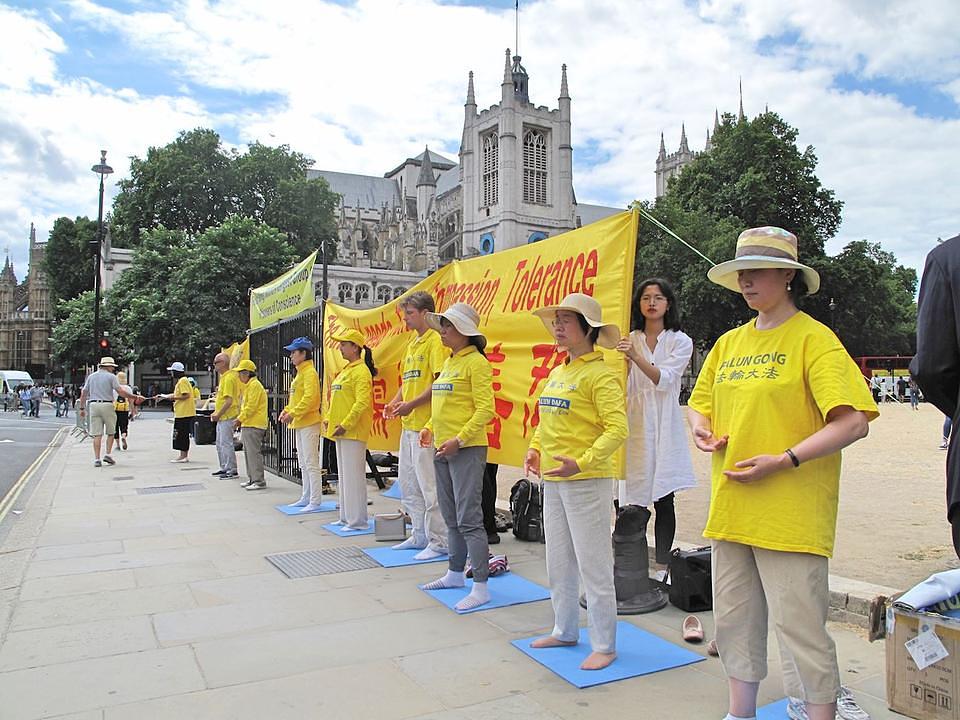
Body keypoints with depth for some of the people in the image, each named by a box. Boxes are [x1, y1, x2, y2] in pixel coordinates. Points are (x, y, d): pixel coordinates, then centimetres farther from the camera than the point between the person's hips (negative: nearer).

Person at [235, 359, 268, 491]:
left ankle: (259, 481, -6)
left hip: (254, 425, -11)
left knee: (254, 453, -9)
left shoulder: (254, 385, -13)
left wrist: (240, 419, -13)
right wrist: (241, 420, 16)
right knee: (248, 452, 14)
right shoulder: (248, 385, 19)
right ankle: (252, 479, 21)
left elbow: (251, 407, -18)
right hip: (248, 425, 11)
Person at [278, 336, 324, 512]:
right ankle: (306, 497, 24)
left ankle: (315, 501, -3)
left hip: (309, 424, -11)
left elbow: (309, 398, -23)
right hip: (299, 424, 11)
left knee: (311, 463, -7)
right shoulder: (300, 372, 18)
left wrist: (293, 414, -23)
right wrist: (287, 410, 8)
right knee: (304, 464, 15)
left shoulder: (309, 373, -13)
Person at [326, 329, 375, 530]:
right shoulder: (345, 371, 19)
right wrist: (328, 419, 13)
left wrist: (346, 424, -22)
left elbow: (362, 402, -21)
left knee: (354, 474, -6)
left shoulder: (361, 371, -12)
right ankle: (347, 517, 23)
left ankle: (358, 520, 0)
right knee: (343, 474, 15)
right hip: (341, 431, 10)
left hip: (353, 431, -10)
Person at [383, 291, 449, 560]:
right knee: (407, 484, 15)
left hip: (426, 425, -10)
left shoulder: (435, 341, -10)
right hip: (408, 425, 10)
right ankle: (420, 536, 27)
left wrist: (411, 405, -18)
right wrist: (395, 401, 7)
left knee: (429, 486, -4)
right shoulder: (412, 344, 19)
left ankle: (439, 542, 7)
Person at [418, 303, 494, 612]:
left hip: (466, 449, -9)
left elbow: (485, 409, -17)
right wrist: (429, 428, 10)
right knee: (451, 517, 17)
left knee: (468, 519, -7)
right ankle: (455, 573, 31)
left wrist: (459, 440, -21)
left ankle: (481, 587, 1)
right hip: (442, 449, 9)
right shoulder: (448, 363, 15)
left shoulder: (476, 362, -11)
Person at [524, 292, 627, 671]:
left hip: (587, 480, -9)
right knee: (558, 562, 18)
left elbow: (617, 429, -20)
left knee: (593, 564, 1)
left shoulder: (599, 374, -13)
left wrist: (582, 463, -27)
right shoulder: (556, 373, 12)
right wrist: (535, 449, 8)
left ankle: (604, 645, 16)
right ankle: (565, 631, 35)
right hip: (553, 480, 9)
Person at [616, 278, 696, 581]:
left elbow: (665, 379, -11)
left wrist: (636, 357, -27)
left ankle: (662, 567, 11)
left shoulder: (680, 341, 4)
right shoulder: (629, 340, 9)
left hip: (664, 426, -1)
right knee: (636, 500, -1)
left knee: (664, 499, 2)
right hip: (634, 424, 1)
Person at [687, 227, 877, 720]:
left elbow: (853, 423, -15)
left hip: (790, 511, -7)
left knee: (798, 623, -2)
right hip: (730, 506, 7)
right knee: (733, 618, 16)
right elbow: (700, 404, 23)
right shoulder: (729, 342, 12)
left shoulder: (813, 338, -7)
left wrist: (784, 461, -21)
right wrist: (701, 428, 1)